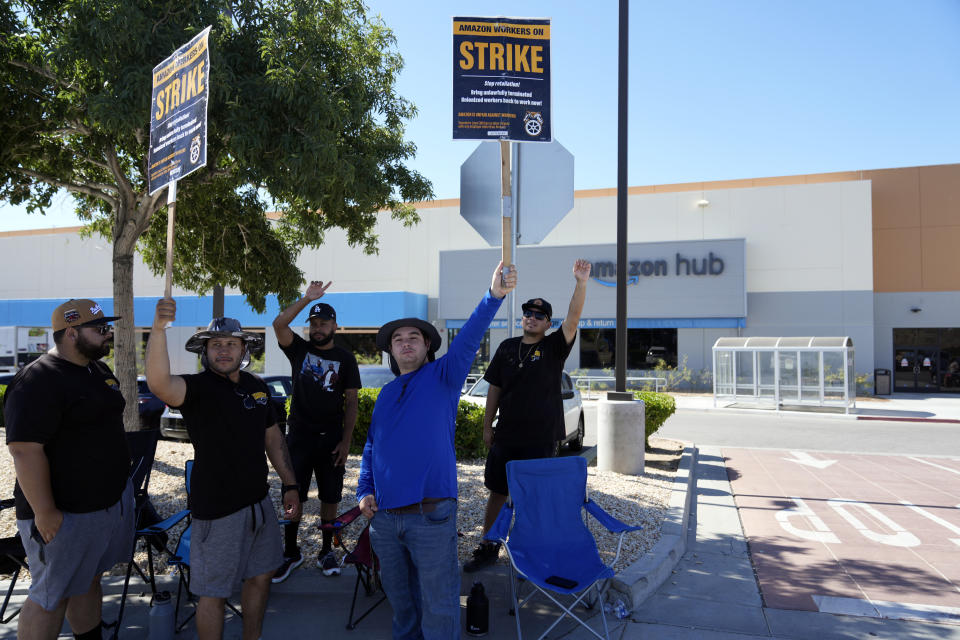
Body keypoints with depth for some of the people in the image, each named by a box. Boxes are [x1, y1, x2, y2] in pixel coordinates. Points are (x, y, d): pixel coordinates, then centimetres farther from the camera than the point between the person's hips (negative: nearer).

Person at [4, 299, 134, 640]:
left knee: (90, 580, 20)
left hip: (113, 498, 9)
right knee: (51, 598, 5)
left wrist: (120, 481, 23)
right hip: (67, 514, -9)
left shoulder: (99, 370, 10)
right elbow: (26, 450, -24)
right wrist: (45, 513, -24)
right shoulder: (38, 381, -20)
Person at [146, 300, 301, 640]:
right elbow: (159, 383, -37)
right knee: (214, 592, 7)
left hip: (259, 501, 7)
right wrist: (158, 329, -51)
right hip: (218, 509, -6)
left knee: (260, 577, 20)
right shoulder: (197, 388, -14)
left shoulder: (258, 387, 5)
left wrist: (290, 485, 11)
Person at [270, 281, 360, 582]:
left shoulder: (345, 358, 2)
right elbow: (279, 324, -15)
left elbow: (351, 402, 1)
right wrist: (307, 298, -20)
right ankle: (291, 554, 21)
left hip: (331, 439, 0)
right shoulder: (300, 349, 4)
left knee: (330, 497, 8)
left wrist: (346, 441, -6)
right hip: (299, 436, 0)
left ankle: (327, 552, 24)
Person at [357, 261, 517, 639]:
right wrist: (365, 492, 6)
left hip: (431, 515, -5)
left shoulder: (443, 377, 0)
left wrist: (494, 296, -32)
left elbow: (468, 340, -17)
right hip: (385, 516, 5)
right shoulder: (386, 394, 14)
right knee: (398, 597, 21)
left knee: (438, 604, 4)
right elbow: (371, 448, 19)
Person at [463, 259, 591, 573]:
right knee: (497, 492, 10)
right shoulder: (506, 348, 6)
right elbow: (494, 389, 10)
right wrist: (487, 426, 8)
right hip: (505, 437, 3)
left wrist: (581, 283, -32)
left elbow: (573, 320, -20)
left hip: (541, 439, -3)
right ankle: (488, 547, 23)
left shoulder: (554, 347, -3)